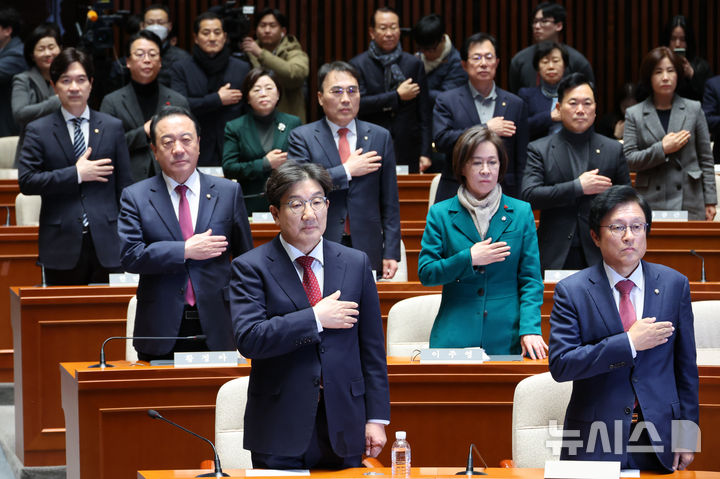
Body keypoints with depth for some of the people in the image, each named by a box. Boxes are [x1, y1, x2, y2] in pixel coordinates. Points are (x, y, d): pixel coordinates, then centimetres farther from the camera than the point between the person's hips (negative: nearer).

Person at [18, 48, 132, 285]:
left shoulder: (112, 127, 10)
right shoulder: (38, 131, 4)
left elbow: (124, 185, 11)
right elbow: (26, 181, -7)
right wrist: (76, 174, -10)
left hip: (105, 244, 1)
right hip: (62, 245, -1)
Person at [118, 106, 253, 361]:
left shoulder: (229, 192, 8)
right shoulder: (135, 197, 4)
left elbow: (245, 258, 12)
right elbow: (130, 256, -8)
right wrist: (185, 251, -14)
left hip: (215, 330, 1)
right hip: (160, 332, -1)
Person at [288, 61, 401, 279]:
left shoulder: (380, 137, 10)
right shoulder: (302, 137, 3)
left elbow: (389, 203, 9)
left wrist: (391, 252, 4)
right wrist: (347, 171, -11)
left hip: (366, 248, 2)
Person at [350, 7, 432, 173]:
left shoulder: (414, 64, 8)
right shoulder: (358, 65, 3)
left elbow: (424, 114, 8)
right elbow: (358, 103, -10)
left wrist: (425, 153, 2)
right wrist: (397, 96, -10)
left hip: (407, 153, 2)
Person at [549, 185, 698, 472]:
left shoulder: (674, 284, 3)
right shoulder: (572, 291, -5)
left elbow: (686, 367, 7)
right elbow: (560, 365, -15)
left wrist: (686, 433, 4)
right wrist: (628, 343, -19)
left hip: (659, 441, 2)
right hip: (593, 443, -2)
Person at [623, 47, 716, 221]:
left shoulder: (694, 109, 8)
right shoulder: (634, 114, 6)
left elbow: (706, 159, 10)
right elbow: (628, 160, 0)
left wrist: (710, 202, 6)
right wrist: (662, 149, -12)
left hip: (689, 201, 1)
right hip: (651, 203, -1)